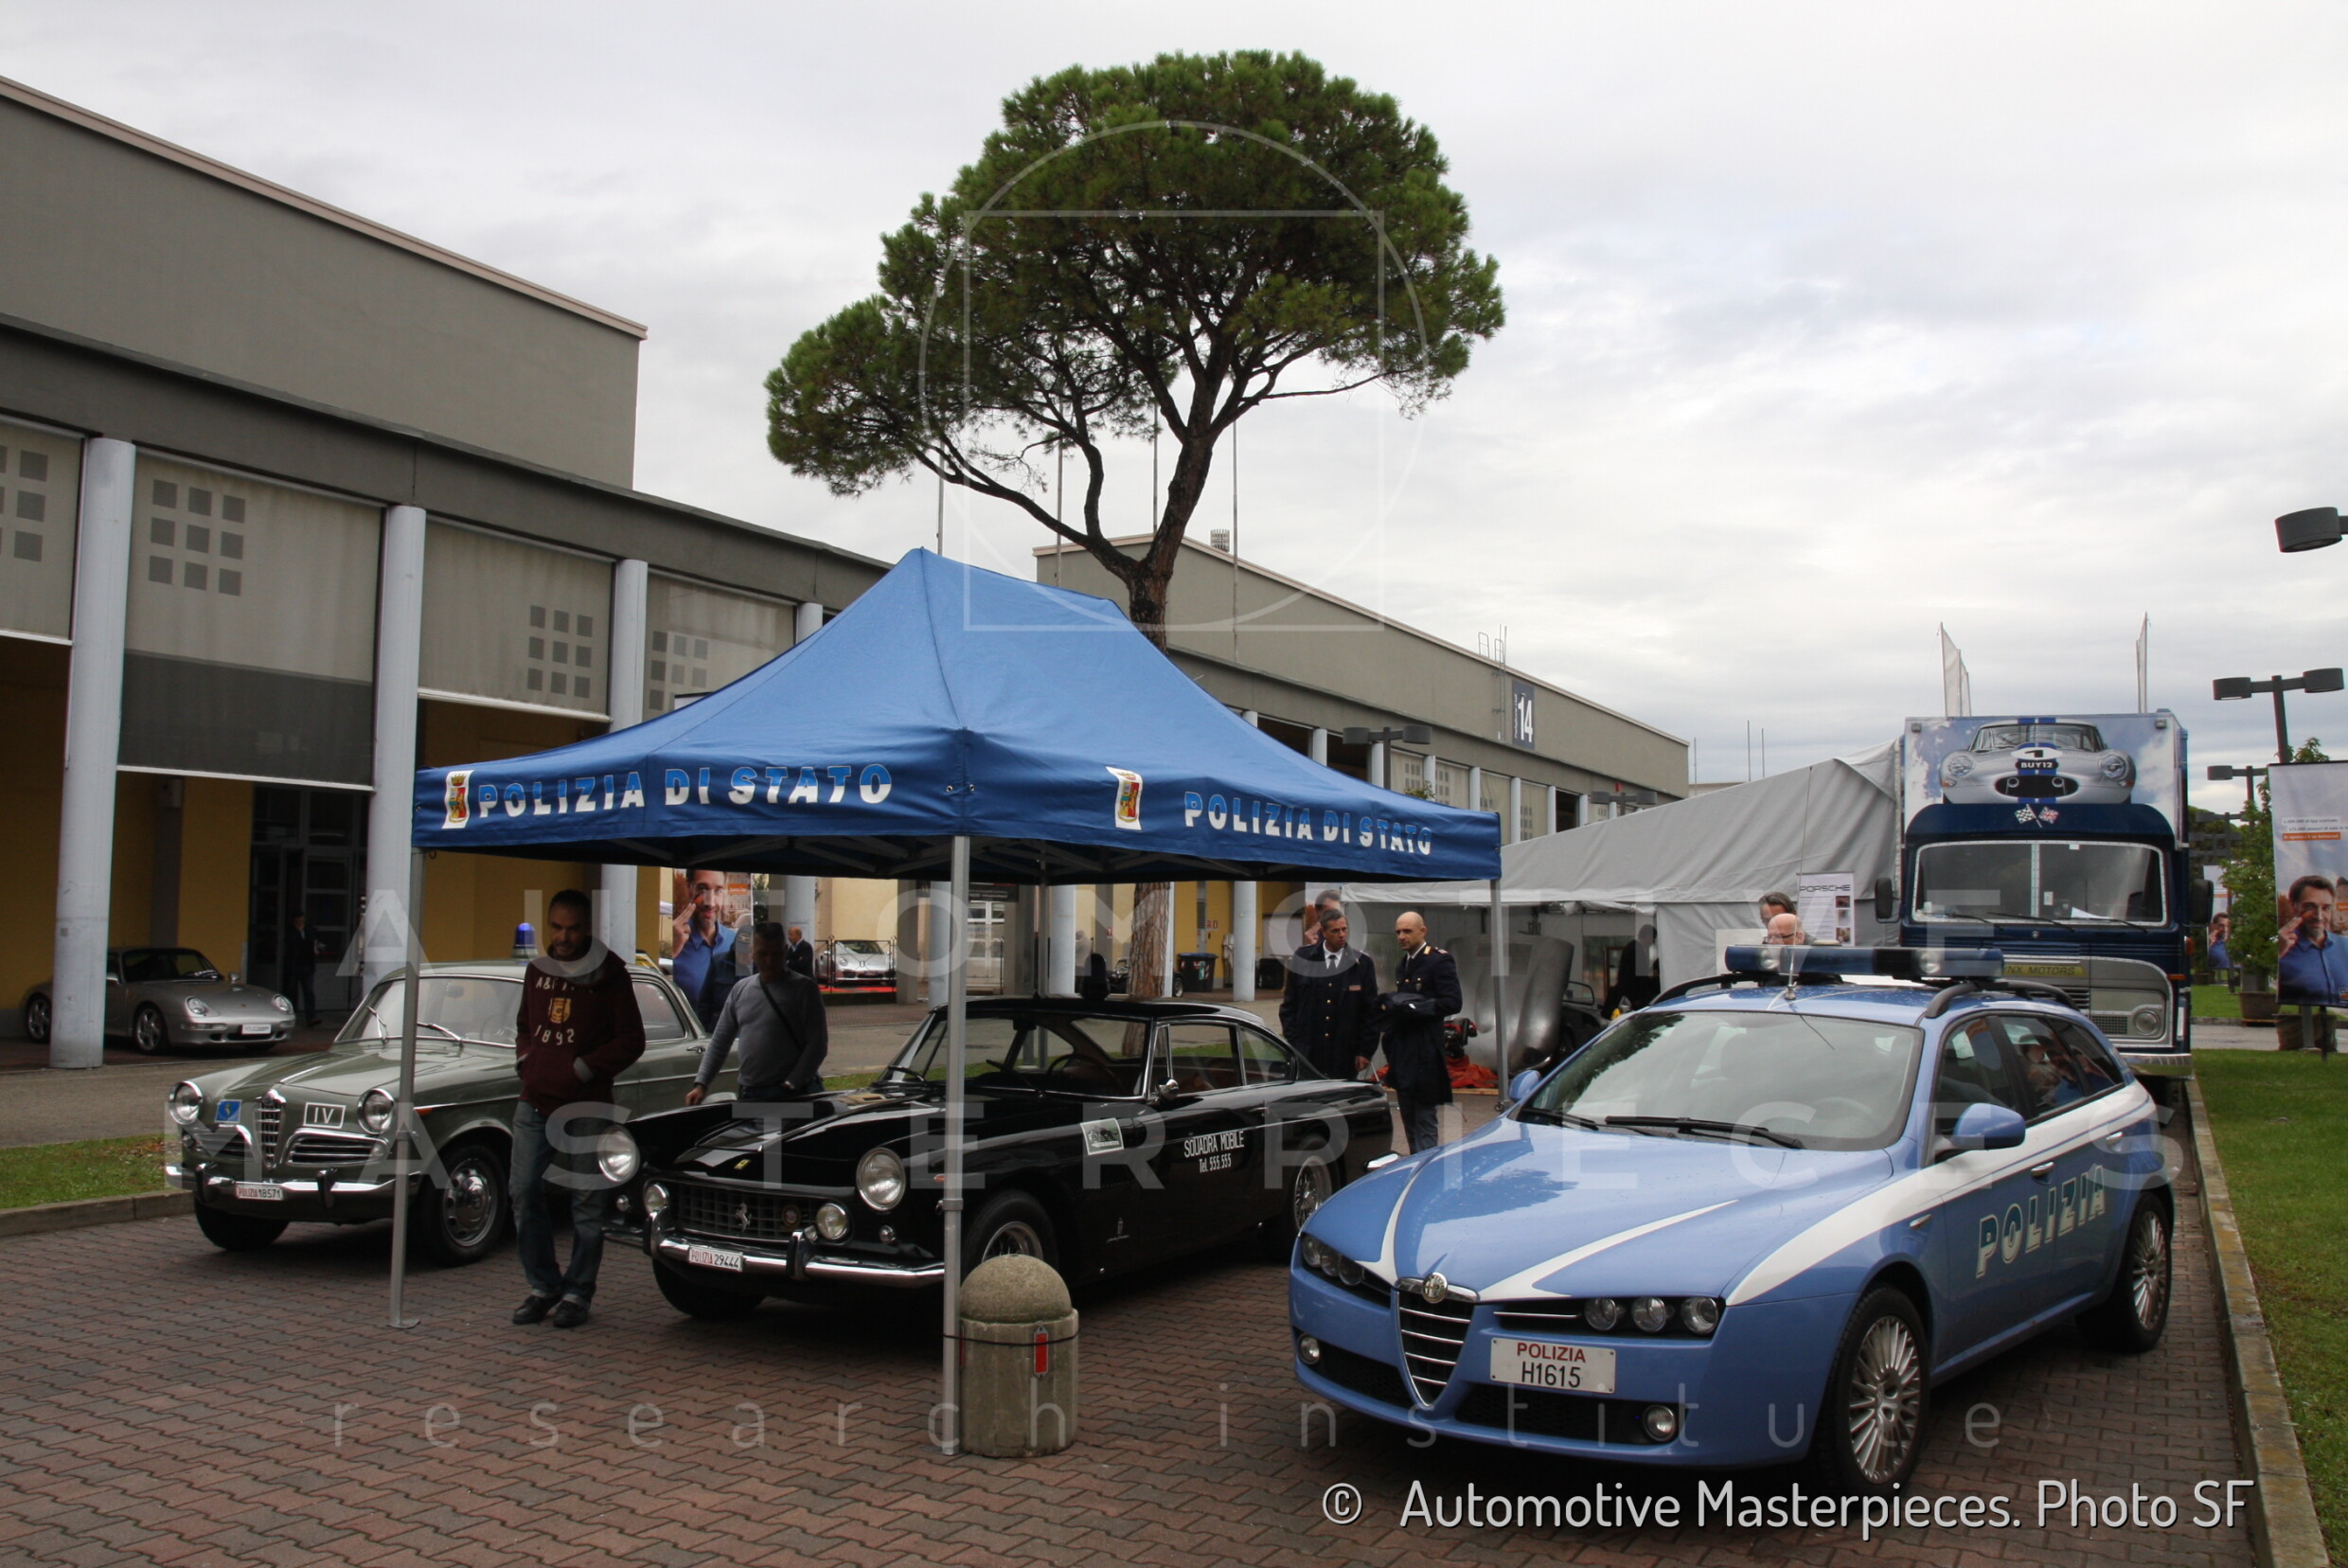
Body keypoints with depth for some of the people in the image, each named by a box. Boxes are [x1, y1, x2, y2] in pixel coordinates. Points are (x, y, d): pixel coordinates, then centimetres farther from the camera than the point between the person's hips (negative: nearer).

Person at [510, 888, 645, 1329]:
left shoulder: (609, 974, -3)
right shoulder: (537, 970, 12)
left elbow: (631, 1041, -4)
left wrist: (581, 1070, -12)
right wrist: (524, 1060, 6)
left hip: (585, 1107, -4)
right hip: (534, 1103, 4)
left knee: (587, 1202, 0)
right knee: (524, 1193, 1)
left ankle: (577, 1293, 11)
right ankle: (543, 1286, 15)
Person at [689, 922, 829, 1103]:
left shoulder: (803, 988, -3)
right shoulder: (740, 989, 12)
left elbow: (817, 1045, -9)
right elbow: (719, 1042, 16)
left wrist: (791, 1085, -16)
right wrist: (701, 1084, 6)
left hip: (793, 1095, -5)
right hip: (749, 1095, 5)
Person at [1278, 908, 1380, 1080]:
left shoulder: (1362, 963, 2)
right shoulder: (1303, 958, 3)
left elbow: (1371, 1012, 4)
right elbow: (1289, 1005, 7)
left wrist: (1365, 1051, 0)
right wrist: (1292, 1043, 0)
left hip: (1344, 1057, 0)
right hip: (1307, 1052, 0)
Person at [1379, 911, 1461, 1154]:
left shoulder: (1439, 961, -7)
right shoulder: (1403, 965, 19)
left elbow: (1452, 1003, -14)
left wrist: (1414, 1006, -19)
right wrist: (1391, 1003, 8)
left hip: (1425, 1053, -8)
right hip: (1403, 1052, 9)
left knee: (1425, 1119, -7)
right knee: (1409, 1119, 12)